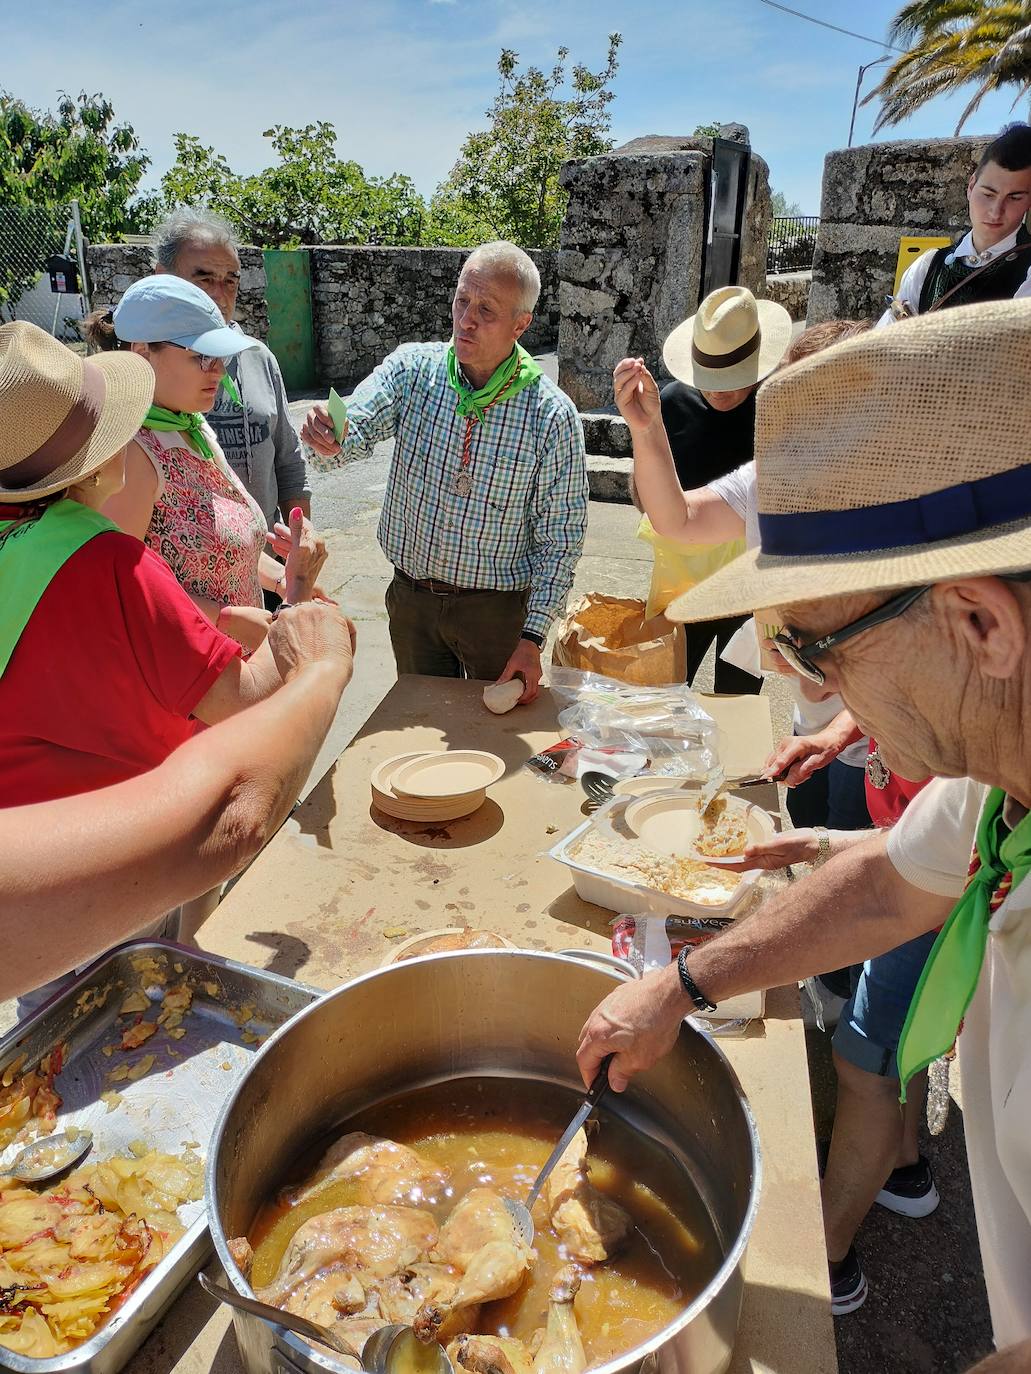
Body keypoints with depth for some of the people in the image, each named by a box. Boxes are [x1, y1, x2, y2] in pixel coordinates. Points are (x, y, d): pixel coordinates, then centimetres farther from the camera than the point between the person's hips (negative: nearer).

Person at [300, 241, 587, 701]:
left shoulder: (553, 415, -13)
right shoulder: (412, 367, -6)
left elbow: (560, 538, -10)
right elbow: (356, 428, -20)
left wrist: (532, 638, -14)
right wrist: (329, 440, -44)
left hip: (497, 607, -2)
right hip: (411, 598, 3)